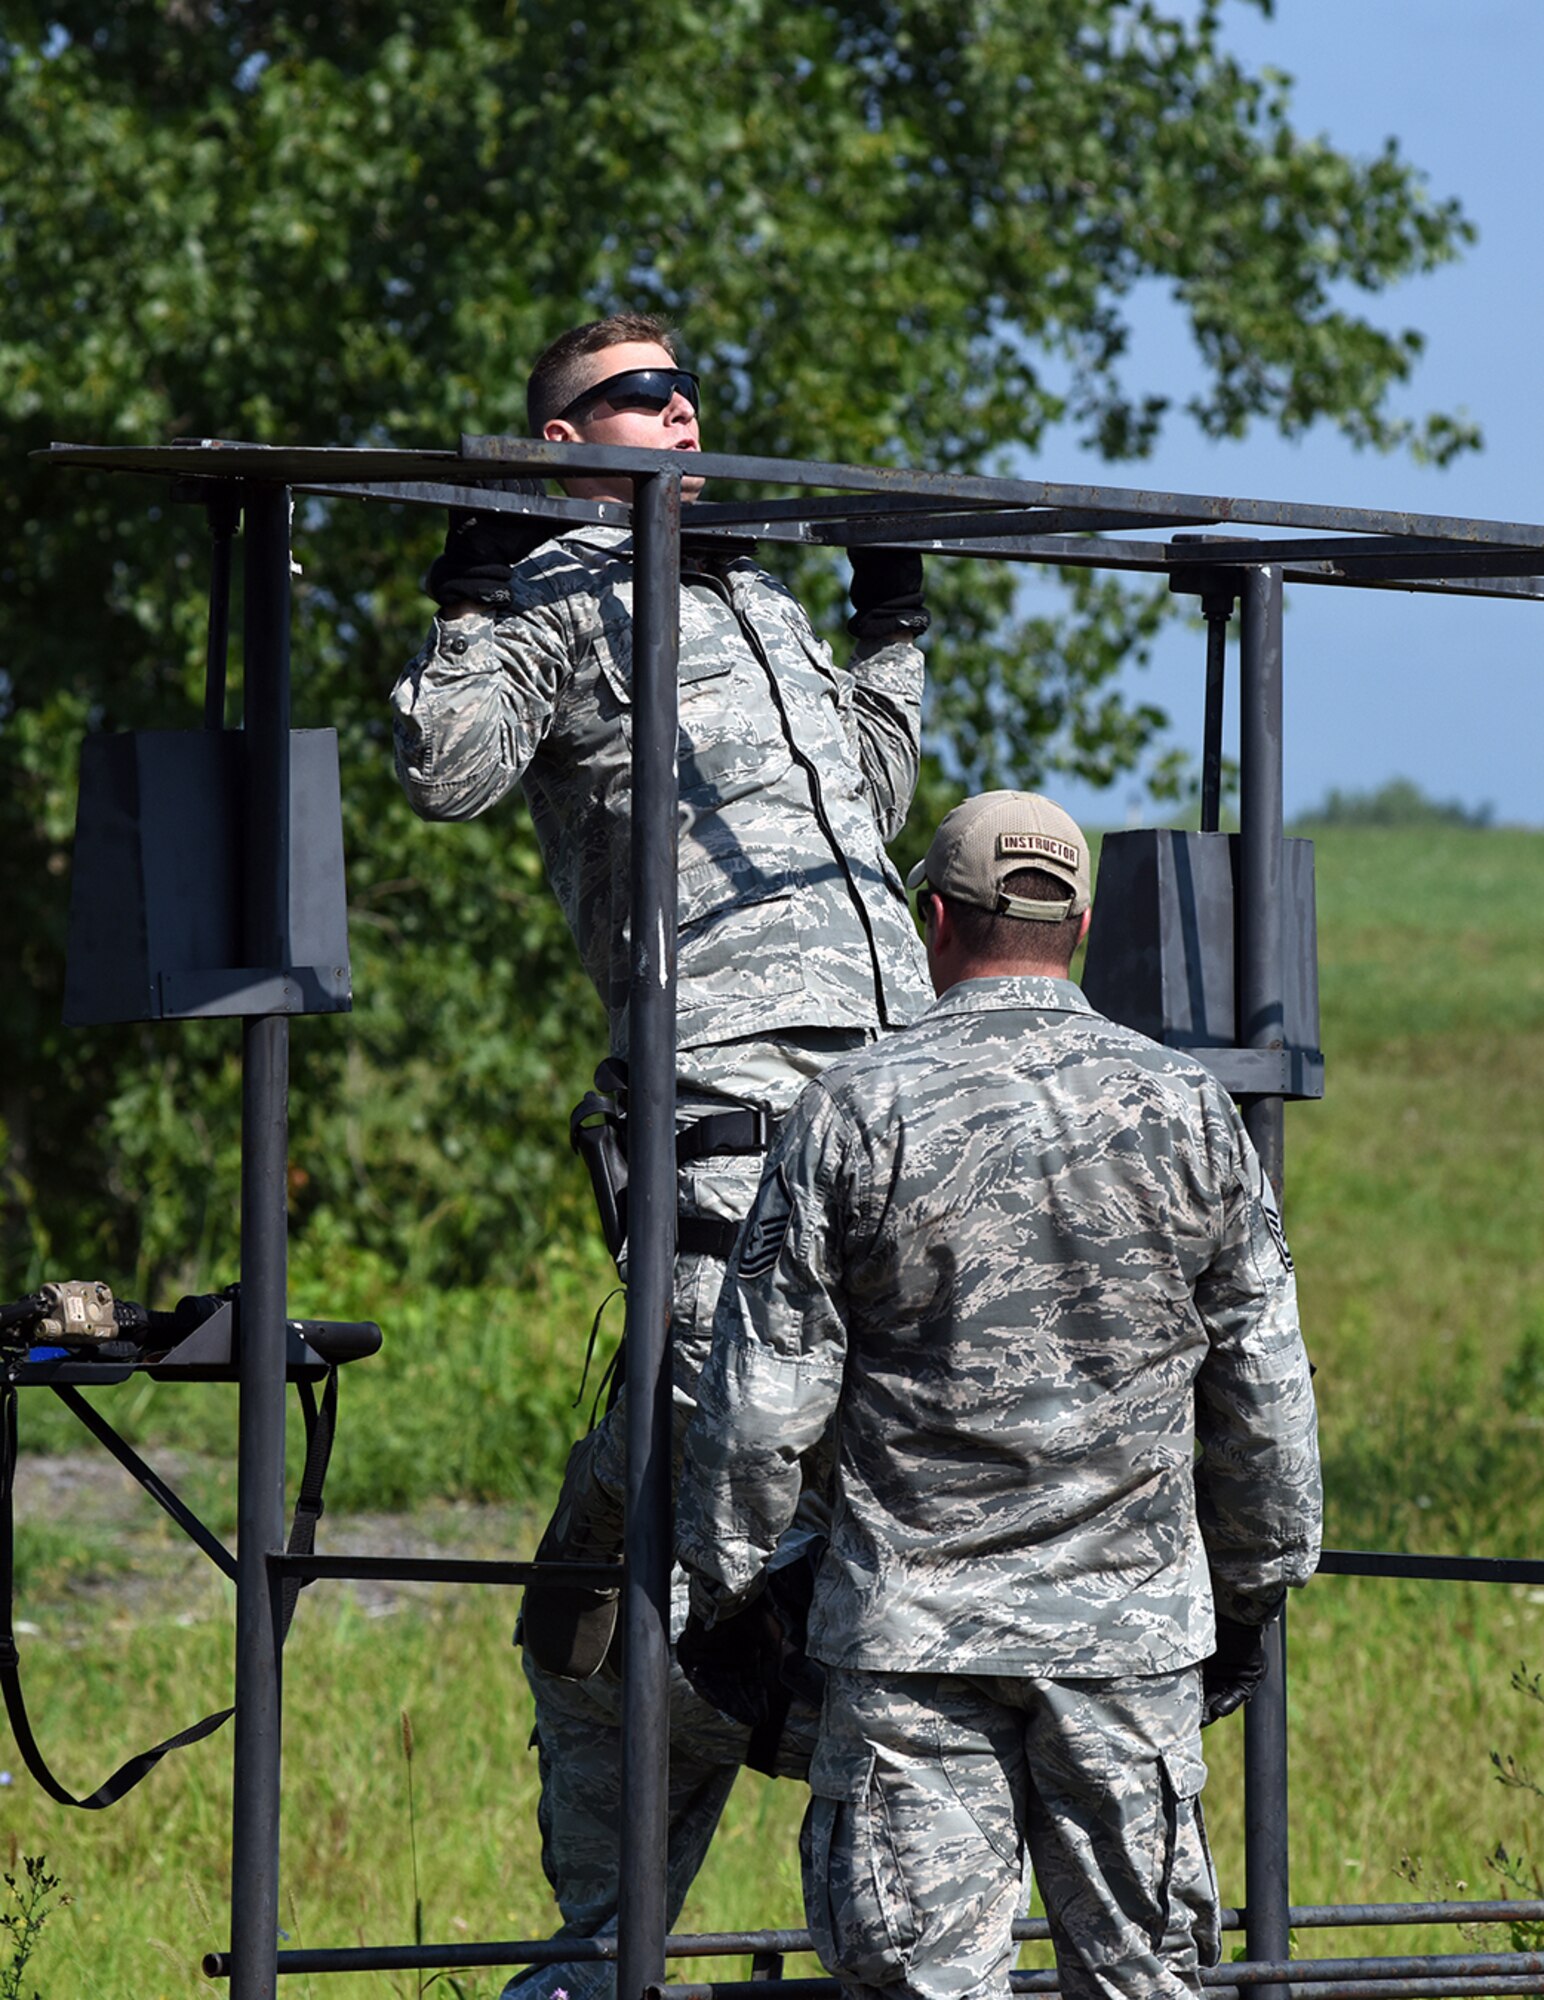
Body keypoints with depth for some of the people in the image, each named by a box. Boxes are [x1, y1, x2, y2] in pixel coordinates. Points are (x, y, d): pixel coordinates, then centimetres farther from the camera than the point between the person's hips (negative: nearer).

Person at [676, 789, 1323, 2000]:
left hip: (911, 1627, -2)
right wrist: (1255, 1590, 19)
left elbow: (764, 1394, -3)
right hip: (1133, 1628, 2)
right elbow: (1264, 1392, 8)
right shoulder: (1186, 1109, 3)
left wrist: (722, 1582, 9)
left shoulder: (856, 1115, -4)